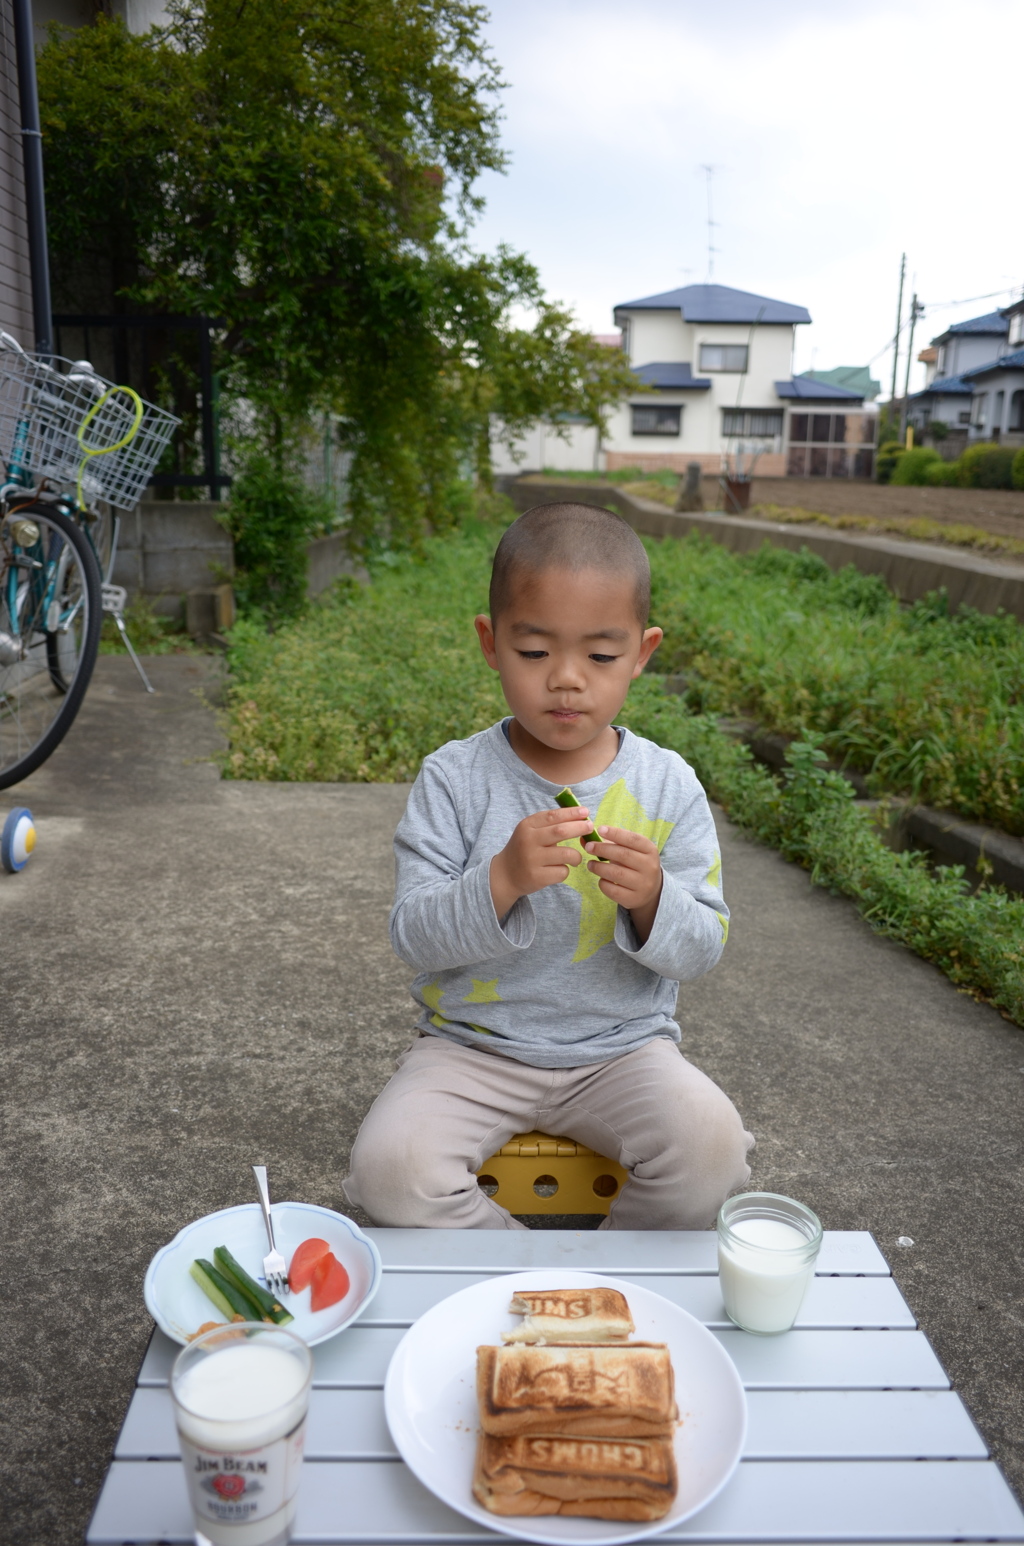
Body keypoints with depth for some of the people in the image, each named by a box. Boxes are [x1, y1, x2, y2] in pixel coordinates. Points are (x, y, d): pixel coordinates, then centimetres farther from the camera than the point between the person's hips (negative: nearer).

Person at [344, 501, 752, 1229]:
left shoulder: (667, 785, -3)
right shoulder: (455, 778, -8)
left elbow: (702, 949, -2)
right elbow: (415, 937, -11)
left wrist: (651, 897, -25)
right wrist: (503, 880, -30)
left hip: (622, 1047, 1)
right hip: (472, 1045, 0)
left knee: (712, 1141, -25)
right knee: (390, 1166, -24)